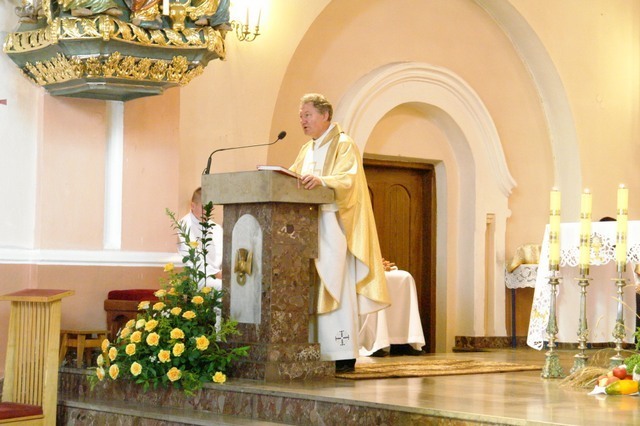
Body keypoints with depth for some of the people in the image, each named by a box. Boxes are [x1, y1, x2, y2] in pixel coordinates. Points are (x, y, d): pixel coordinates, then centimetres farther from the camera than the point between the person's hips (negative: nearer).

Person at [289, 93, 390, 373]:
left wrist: (321, 180, -35)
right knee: (312, 289, 3)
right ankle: (318, 352, 5)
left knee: (336, 287, -10)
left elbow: (348, 179, -17)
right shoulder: (307, 150, 22)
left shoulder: (343, 145, -2)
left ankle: (343, 355, -9)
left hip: (333, 226, -8)